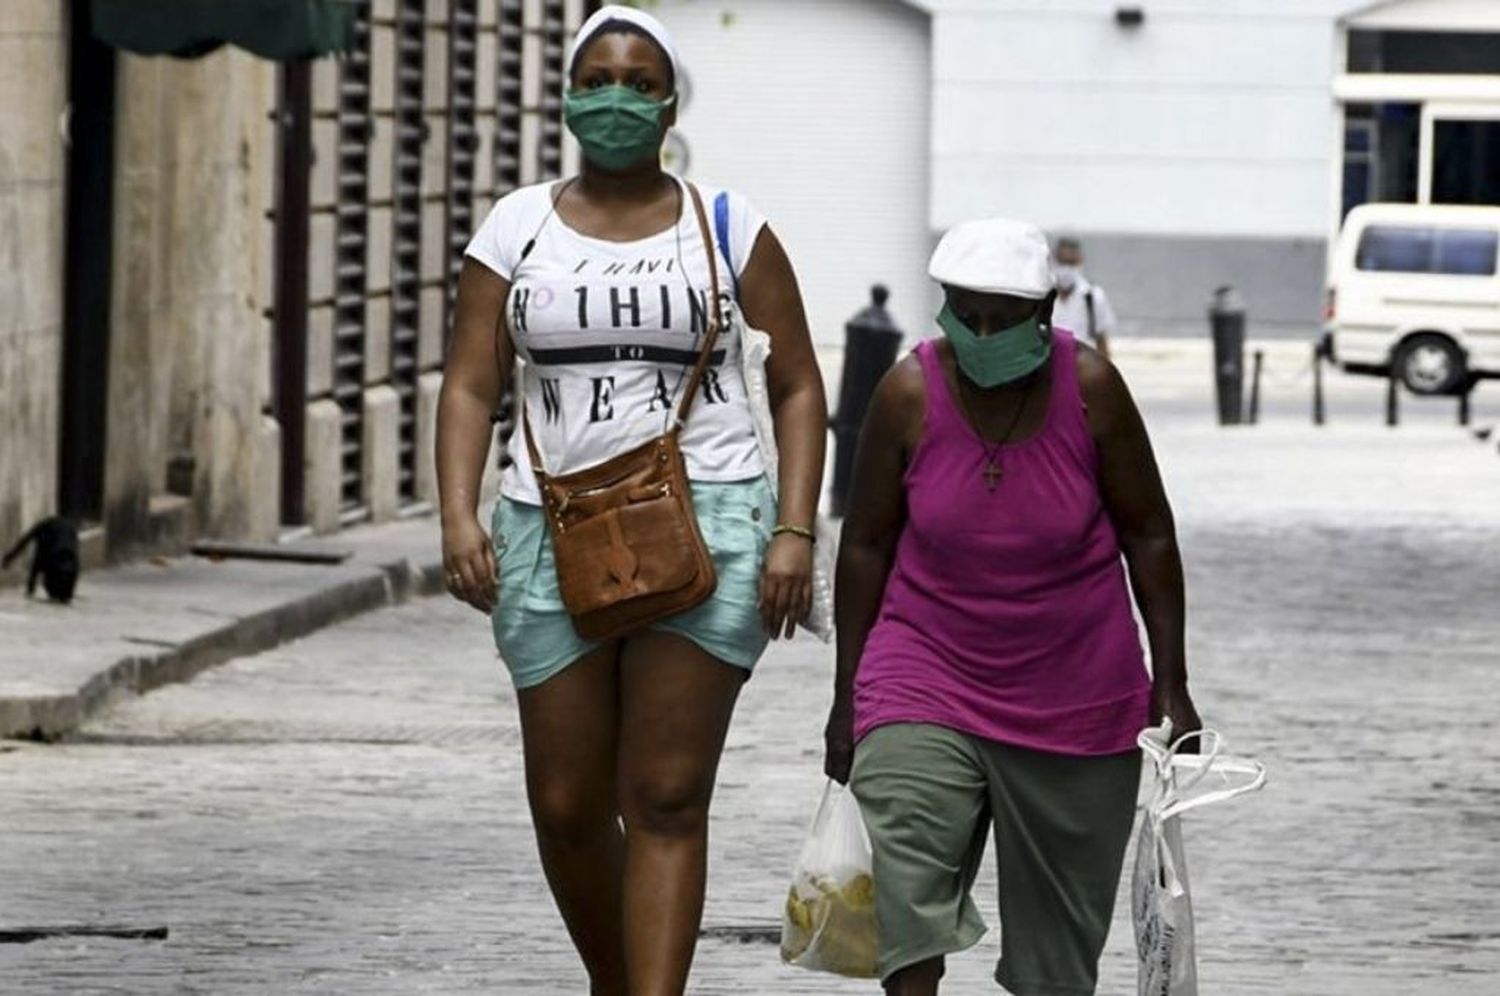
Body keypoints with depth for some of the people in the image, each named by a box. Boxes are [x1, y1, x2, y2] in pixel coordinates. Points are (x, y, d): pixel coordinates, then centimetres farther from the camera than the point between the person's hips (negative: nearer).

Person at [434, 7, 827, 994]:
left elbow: (798, 387, 6)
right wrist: (459, 515, -10)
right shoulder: (518, 227, 9)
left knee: (666, 800, -8)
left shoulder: (727, 227, 5)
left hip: (706, 527, -2)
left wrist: (796, 530, -6)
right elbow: (471, 386, 5)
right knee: (566, 805, 4)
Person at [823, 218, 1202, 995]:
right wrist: (846, 696, 3)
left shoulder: (1090, 390, -9)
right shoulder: (909, 394, -9)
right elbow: (865, 544, 0)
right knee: (903, 883, -21)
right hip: (928, 676, -1)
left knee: (1059, 931, 8)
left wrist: (1170, 686, 0)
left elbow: (1148, 534, 0)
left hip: (1074, 693, 1)